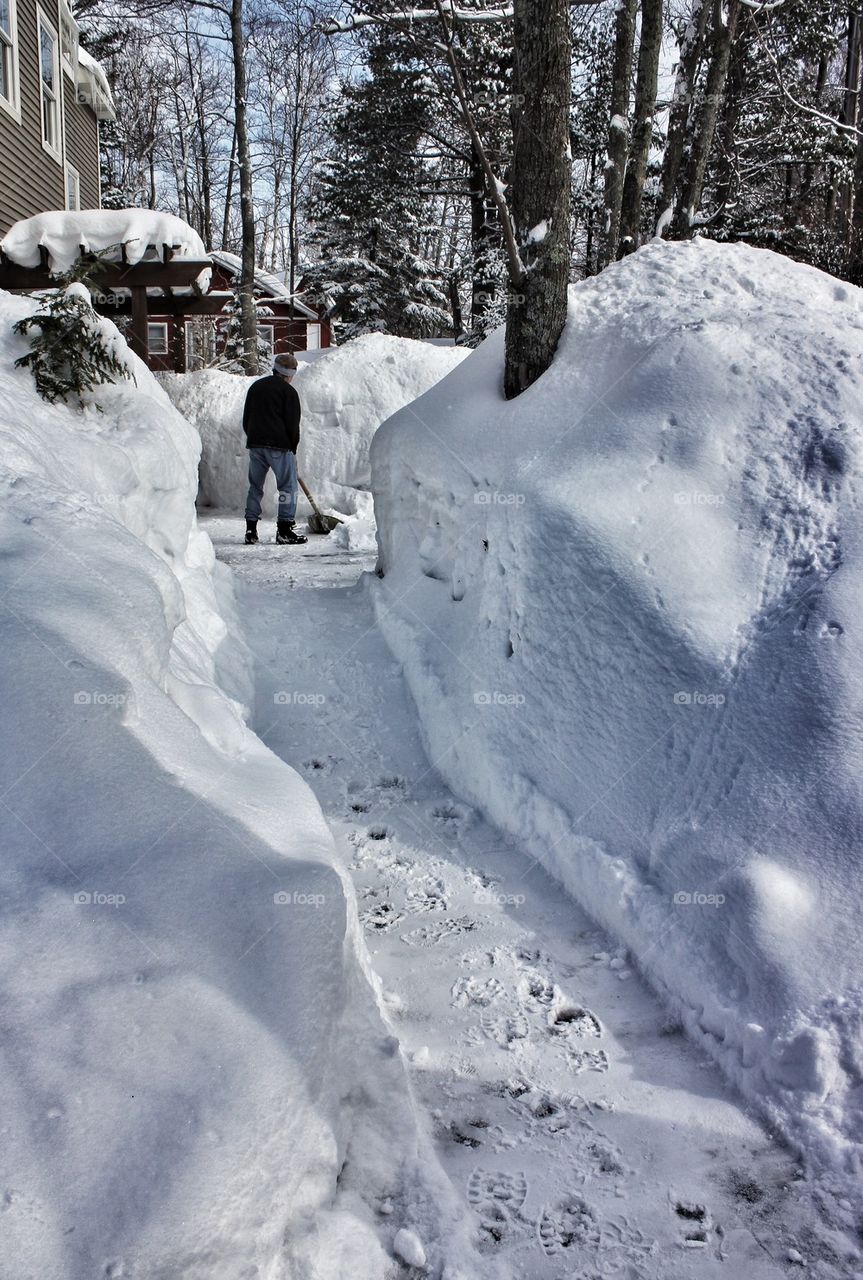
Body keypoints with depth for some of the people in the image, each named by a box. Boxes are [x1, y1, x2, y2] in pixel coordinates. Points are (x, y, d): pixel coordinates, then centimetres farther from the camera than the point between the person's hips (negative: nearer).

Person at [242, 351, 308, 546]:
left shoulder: (255, 387, 16)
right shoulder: (288, 391, -3)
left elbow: (246, 419, 19)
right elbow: (292, 424, -6)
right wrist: (293, 448, 4)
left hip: (255, 444, 6)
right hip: (279, 445, -6)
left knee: (255, 486, 11)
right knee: (288, 486, 0)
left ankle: (251, 530, 10)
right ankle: (285, 530, -5)